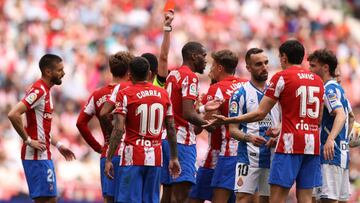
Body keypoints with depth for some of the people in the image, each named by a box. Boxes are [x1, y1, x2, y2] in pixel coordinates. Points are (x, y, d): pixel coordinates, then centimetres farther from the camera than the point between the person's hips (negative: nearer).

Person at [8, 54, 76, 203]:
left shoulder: (45, 91, 15)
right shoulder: (39, 91, -16)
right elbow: (13, 114, -27)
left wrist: (58, 145, 20)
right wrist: (28, 140, -21)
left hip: (43, 155, 10)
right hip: (37, 156, -10)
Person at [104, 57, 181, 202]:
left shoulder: (125, 95, -5)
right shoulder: (163, 94, 8)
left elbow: (118, 130, -12)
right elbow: (171, 129, 10)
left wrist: (109, 160, -9)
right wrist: (174, 158, 18)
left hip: (132, 159, -4)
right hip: (155, 158, 4)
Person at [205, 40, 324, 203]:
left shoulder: (282, 77, -3)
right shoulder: (317, 80, 15)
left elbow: (260, 113, -5)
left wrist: (227, 120, 1)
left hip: (290, 146, -6)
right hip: (313, 146, 6)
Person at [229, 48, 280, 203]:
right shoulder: (241, 94, -1)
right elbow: (233, 129, -3)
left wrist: (278, 134, -3)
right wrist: (249, 137, -22)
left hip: (273, 155, 5)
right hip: (249, 155, -5)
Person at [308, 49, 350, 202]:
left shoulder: (329, 89, -11)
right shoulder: (339, 88, 19)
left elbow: (341, 115, -26)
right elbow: (349, 116, 28)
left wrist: (331, 139, -40)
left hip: (331, 155, -10)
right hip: (343, 154, 10)